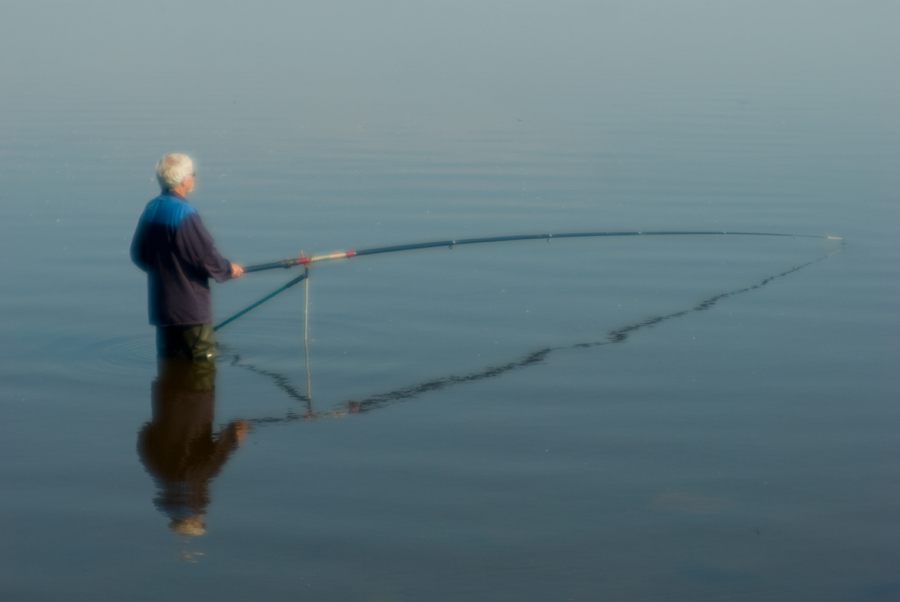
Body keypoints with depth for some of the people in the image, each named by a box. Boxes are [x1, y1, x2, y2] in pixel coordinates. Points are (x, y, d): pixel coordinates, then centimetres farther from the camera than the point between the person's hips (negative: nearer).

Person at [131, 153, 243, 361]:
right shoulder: (184, 214, -19)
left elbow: (138, 254, 15)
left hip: (160, 308, 8)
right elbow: (206, 258, -19)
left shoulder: (150, 209, 6)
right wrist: (229, 269, -1)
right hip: (190, 310, -8)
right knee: (201, 366, -1)